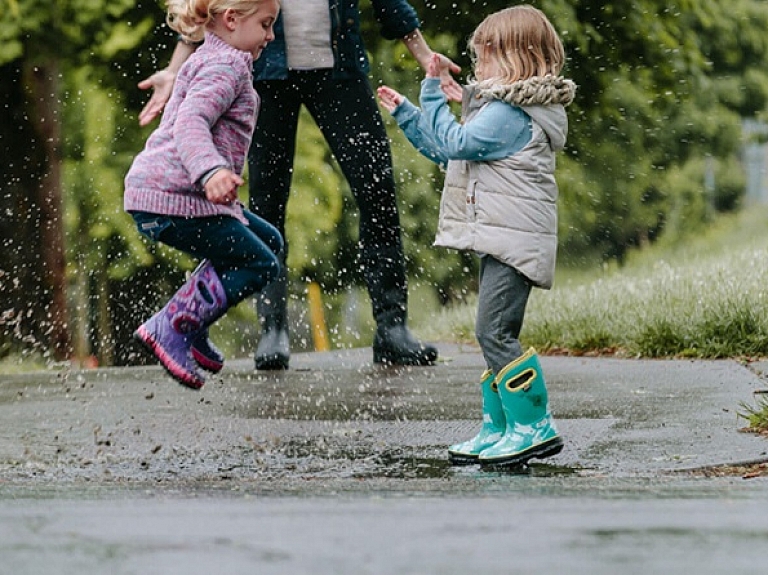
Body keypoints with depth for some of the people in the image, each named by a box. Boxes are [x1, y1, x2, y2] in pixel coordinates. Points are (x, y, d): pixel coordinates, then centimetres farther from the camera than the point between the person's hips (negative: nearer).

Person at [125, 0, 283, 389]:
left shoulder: (206, 61, 23)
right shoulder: (226, 66, -12)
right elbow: (190, 122, -29)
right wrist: (210, 171, -45)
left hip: (158, 191, 11)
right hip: (175, 198, -11)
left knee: (268, 241, 19)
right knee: (260, 264, -6)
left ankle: (193, 332, 16)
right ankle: (170, 330, -10)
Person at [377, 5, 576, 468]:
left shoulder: (509, 114, -15)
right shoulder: (504, 107, 20)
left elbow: (453, 142, -18)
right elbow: (447, 151, 30)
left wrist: (433, 95, -8)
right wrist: (405, 113, 29)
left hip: (514, 239, -11)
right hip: (502, 239, 11)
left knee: (495, 331, -15)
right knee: (496, 335, 13)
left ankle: (536, 427, -14)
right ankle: (498, 430, 17)